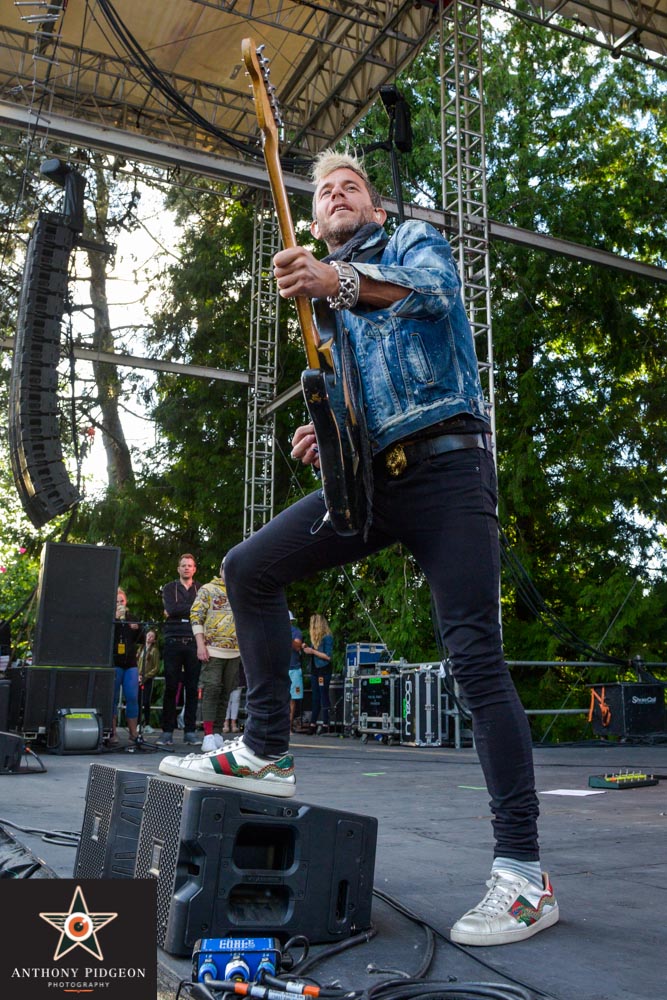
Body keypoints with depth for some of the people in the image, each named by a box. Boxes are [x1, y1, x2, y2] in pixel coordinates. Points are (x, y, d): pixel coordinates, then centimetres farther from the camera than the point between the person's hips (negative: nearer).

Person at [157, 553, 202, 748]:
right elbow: (171, 609, -5)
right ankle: (167, 731, 2)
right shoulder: (169, 588, 12)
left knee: (192, 688, 0)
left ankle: (190, 731, 5)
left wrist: (178, 611, -5)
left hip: (193, 643, 1)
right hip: (173, 642, -1)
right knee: (171, 687, -2)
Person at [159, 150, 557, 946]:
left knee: (474, 656, -13)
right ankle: (265, 754, 6)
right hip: (369, 478, 6)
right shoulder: (328, 311, 26)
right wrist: (323, 437, 3)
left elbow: (430, 288, -16)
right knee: (248, 567, -4)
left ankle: (523, 875, -7)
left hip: (444, 465, -6)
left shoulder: (415, 240, 10)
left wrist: (338, 281, -35)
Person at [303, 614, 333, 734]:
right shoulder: (315, 638, 14)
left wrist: (312, 651, -14)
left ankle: (325, 725, -3)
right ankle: (313, 724, 11)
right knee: (315, 698, 9)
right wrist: (307, 649, 1)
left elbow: (328, 656, -15)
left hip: (323, 670, -8)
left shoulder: (327, 637, -9)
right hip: (315, 670, 8)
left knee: (323, 697, -6)